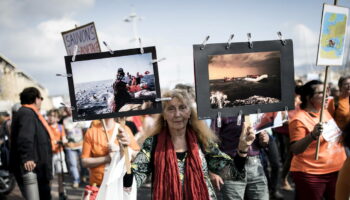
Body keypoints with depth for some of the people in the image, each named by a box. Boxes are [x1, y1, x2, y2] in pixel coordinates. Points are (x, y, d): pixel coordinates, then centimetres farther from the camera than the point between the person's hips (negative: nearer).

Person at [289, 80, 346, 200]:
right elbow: (295, 150, -24)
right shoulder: (299, 119, -17)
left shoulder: (325, 111, 7)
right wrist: (312, 135, -38)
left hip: (335, 170, 8)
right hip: (311, 174, -8)